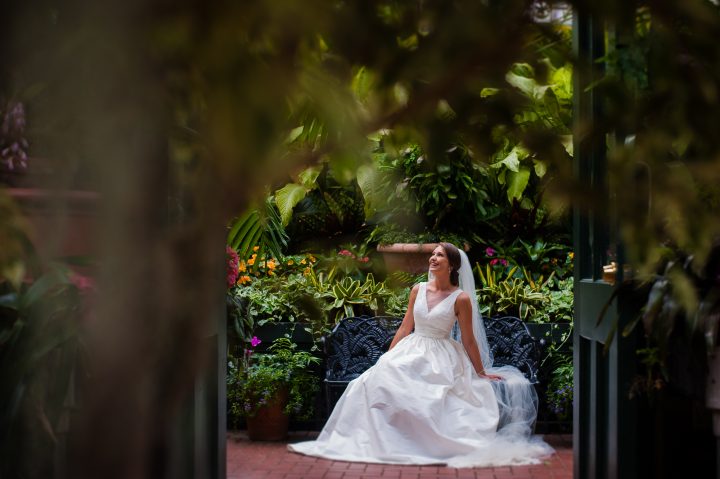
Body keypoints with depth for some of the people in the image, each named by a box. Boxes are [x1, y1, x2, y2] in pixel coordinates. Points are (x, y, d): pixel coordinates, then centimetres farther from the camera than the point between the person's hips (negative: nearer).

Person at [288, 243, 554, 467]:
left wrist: (481, 372, 3)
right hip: (411, 353, 4)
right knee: (377, 380, -21)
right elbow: (405, 328, 13)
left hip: (440, 359, -4)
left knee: (435, 398, -32)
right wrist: (387, 358, 11)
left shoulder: (461, 298, -5)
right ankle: (374, 439, -18)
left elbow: (469, 340, 0)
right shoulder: (418, 290, 9)